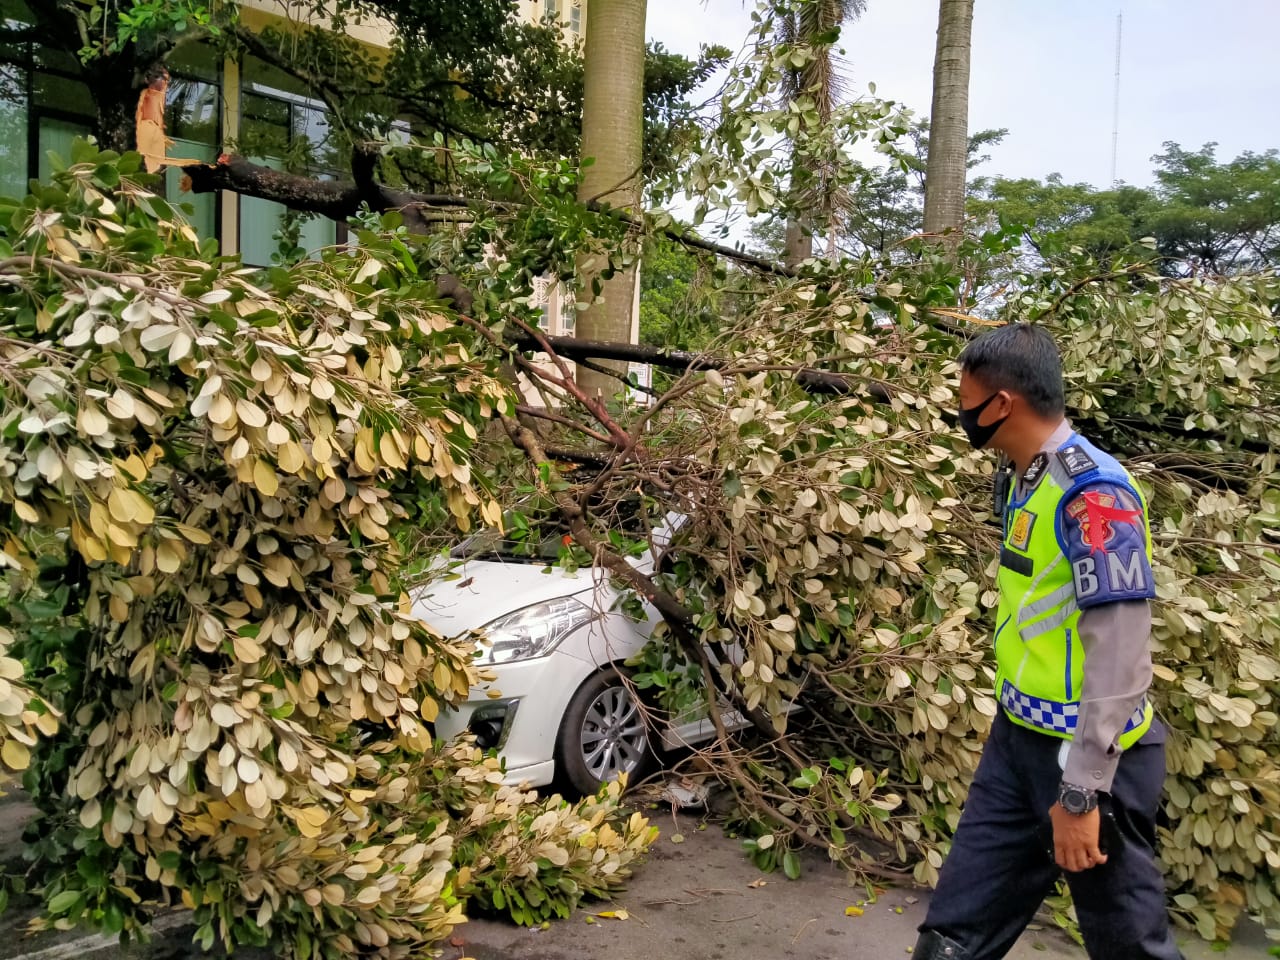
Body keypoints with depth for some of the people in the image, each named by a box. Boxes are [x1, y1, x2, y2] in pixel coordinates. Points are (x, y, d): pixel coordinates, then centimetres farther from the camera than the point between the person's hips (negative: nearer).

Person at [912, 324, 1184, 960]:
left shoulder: (1093, 492, -21)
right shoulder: (1022, 480, 6)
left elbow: (1121, 652, -24)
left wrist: (1081, 791, -22)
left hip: (1086, 755, -8)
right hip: (1018, 740, 8)